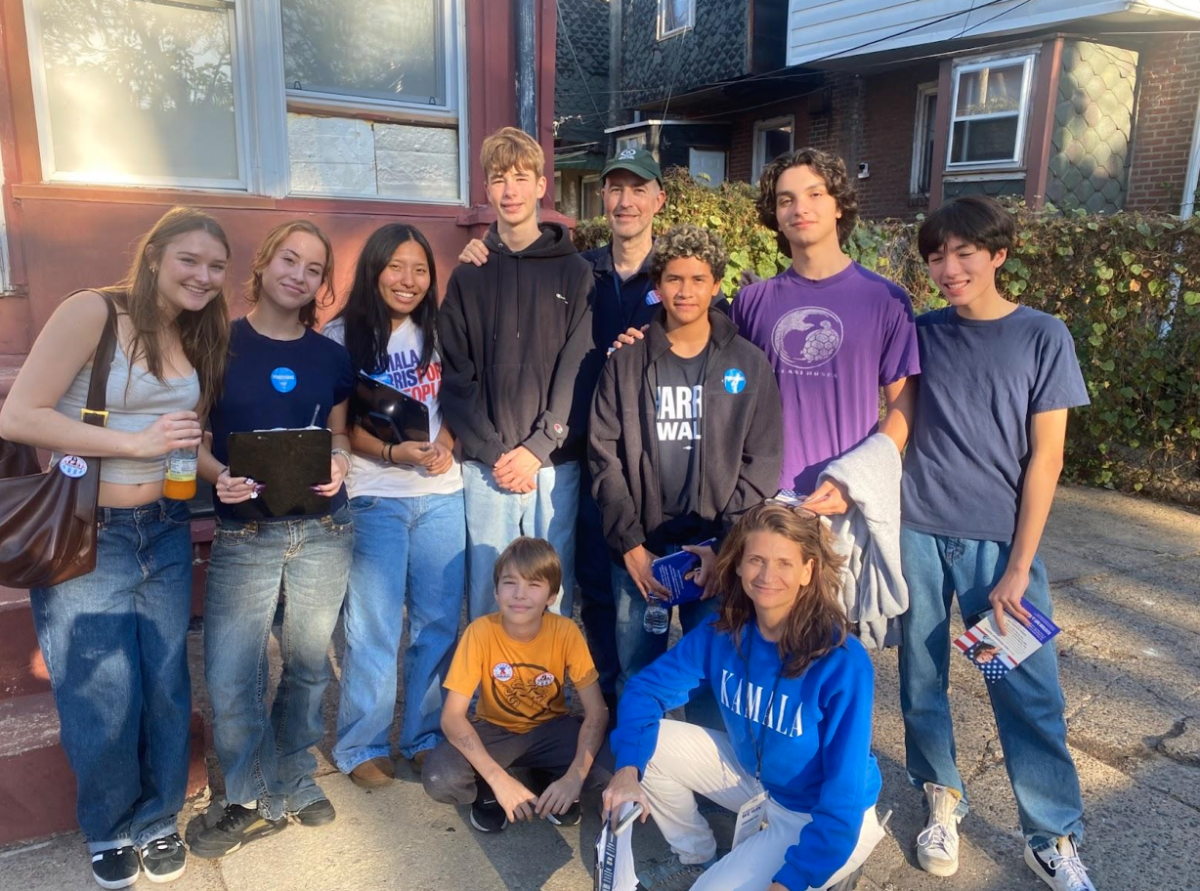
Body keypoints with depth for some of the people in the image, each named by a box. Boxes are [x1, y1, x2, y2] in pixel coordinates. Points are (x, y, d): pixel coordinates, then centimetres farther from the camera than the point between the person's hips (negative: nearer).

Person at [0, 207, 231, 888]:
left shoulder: (197, 337, 8)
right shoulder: (94, 312, -12)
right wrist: (136, 443, -21)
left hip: (165, 532, 5)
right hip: (85, 537, -5)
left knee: (166, 686, 13)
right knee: (102, 698, 7)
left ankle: (159, 819, 35)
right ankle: (110, 831, 33)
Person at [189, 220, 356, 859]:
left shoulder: (330, 356, 6)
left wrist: (340, 462, -7)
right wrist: (219, 476, -19)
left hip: (324, 532, 2)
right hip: (243, 534, -2)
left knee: (307, 668, 13)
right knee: (230, 681, -2)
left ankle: (292, 787, 34)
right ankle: (253, 801, 23)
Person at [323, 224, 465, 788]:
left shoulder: (436, 332, 11)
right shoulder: (343, 336, 0)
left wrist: (445, 445, -8)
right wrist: (395, 452, -19)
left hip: (442, 493, 4)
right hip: (375, 497, -4)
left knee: (439, 621, 8)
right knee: (374, 628, 1)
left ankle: (426, 738, 24)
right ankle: (362, 748, 18)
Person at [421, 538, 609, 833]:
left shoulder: (565, 632, -21)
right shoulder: (481, 631, -24)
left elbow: (597, 710, -20)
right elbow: (452, 716, -25)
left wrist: (575, 776, -34)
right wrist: (498, 778, -35)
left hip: (549, 729, 1)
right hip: (495, 730, -1)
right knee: (439, 779, -31)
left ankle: (551, 780, 6)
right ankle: (488, 790, 5)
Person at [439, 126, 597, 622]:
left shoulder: (573, 273, 6)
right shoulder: (468, 277, 9)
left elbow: (580, 372, -2)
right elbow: (455, 377, 2)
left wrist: (538, 447, -11)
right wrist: (493, 452, -9)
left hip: (555, 463, -1)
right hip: (485, 467, 1)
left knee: (553, 594, 6)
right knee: (487, 598, 6)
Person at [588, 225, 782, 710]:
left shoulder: (749, 364, 3)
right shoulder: (626, 364, 5)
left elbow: (762, 463, -1)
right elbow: (605, 456, 1)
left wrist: (726, 545, -10)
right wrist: (630, 545, -7)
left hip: (718, 554, -1)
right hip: (638, 552, 1)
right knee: (637, 679, 9)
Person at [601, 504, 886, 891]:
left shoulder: (842, 662, -30)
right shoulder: (722, 631, -14)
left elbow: (844, 795, -27)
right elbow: (646, 688, -8)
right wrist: (627, 767, -25)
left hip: (827, 816, -5)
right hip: (753, 776, 5)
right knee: (648, 745, -9)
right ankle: (696, 858, 14)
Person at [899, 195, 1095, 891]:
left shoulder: (1043, 337, -2)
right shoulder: (922, 333, 5)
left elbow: (1045, 457, -4)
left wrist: (1018, 567, -8)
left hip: (999, 543, -2)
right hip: (917, 534, 2)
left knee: (1029, 694, 1)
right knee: (922, 679, 10)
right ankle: (943, 798, 30)